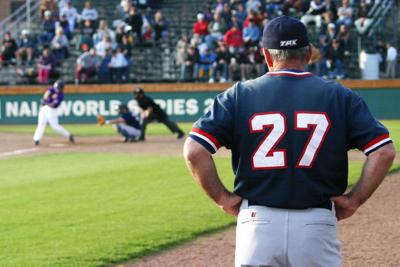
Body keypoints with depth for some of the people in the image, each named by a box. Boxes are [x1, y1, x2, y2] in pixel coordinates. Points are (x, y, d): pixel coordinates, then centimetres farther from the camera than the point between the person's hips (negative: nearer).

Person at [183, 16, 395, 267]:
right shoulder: (339, 96, 4)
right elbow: (385, 152, -4)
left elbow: (194, 151, -6)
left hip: (258, 221, 0)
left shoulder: (239, 96, 4)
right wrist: (354, 200, 2)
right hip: (318, 226, 0)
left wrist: (223, 197, 3)